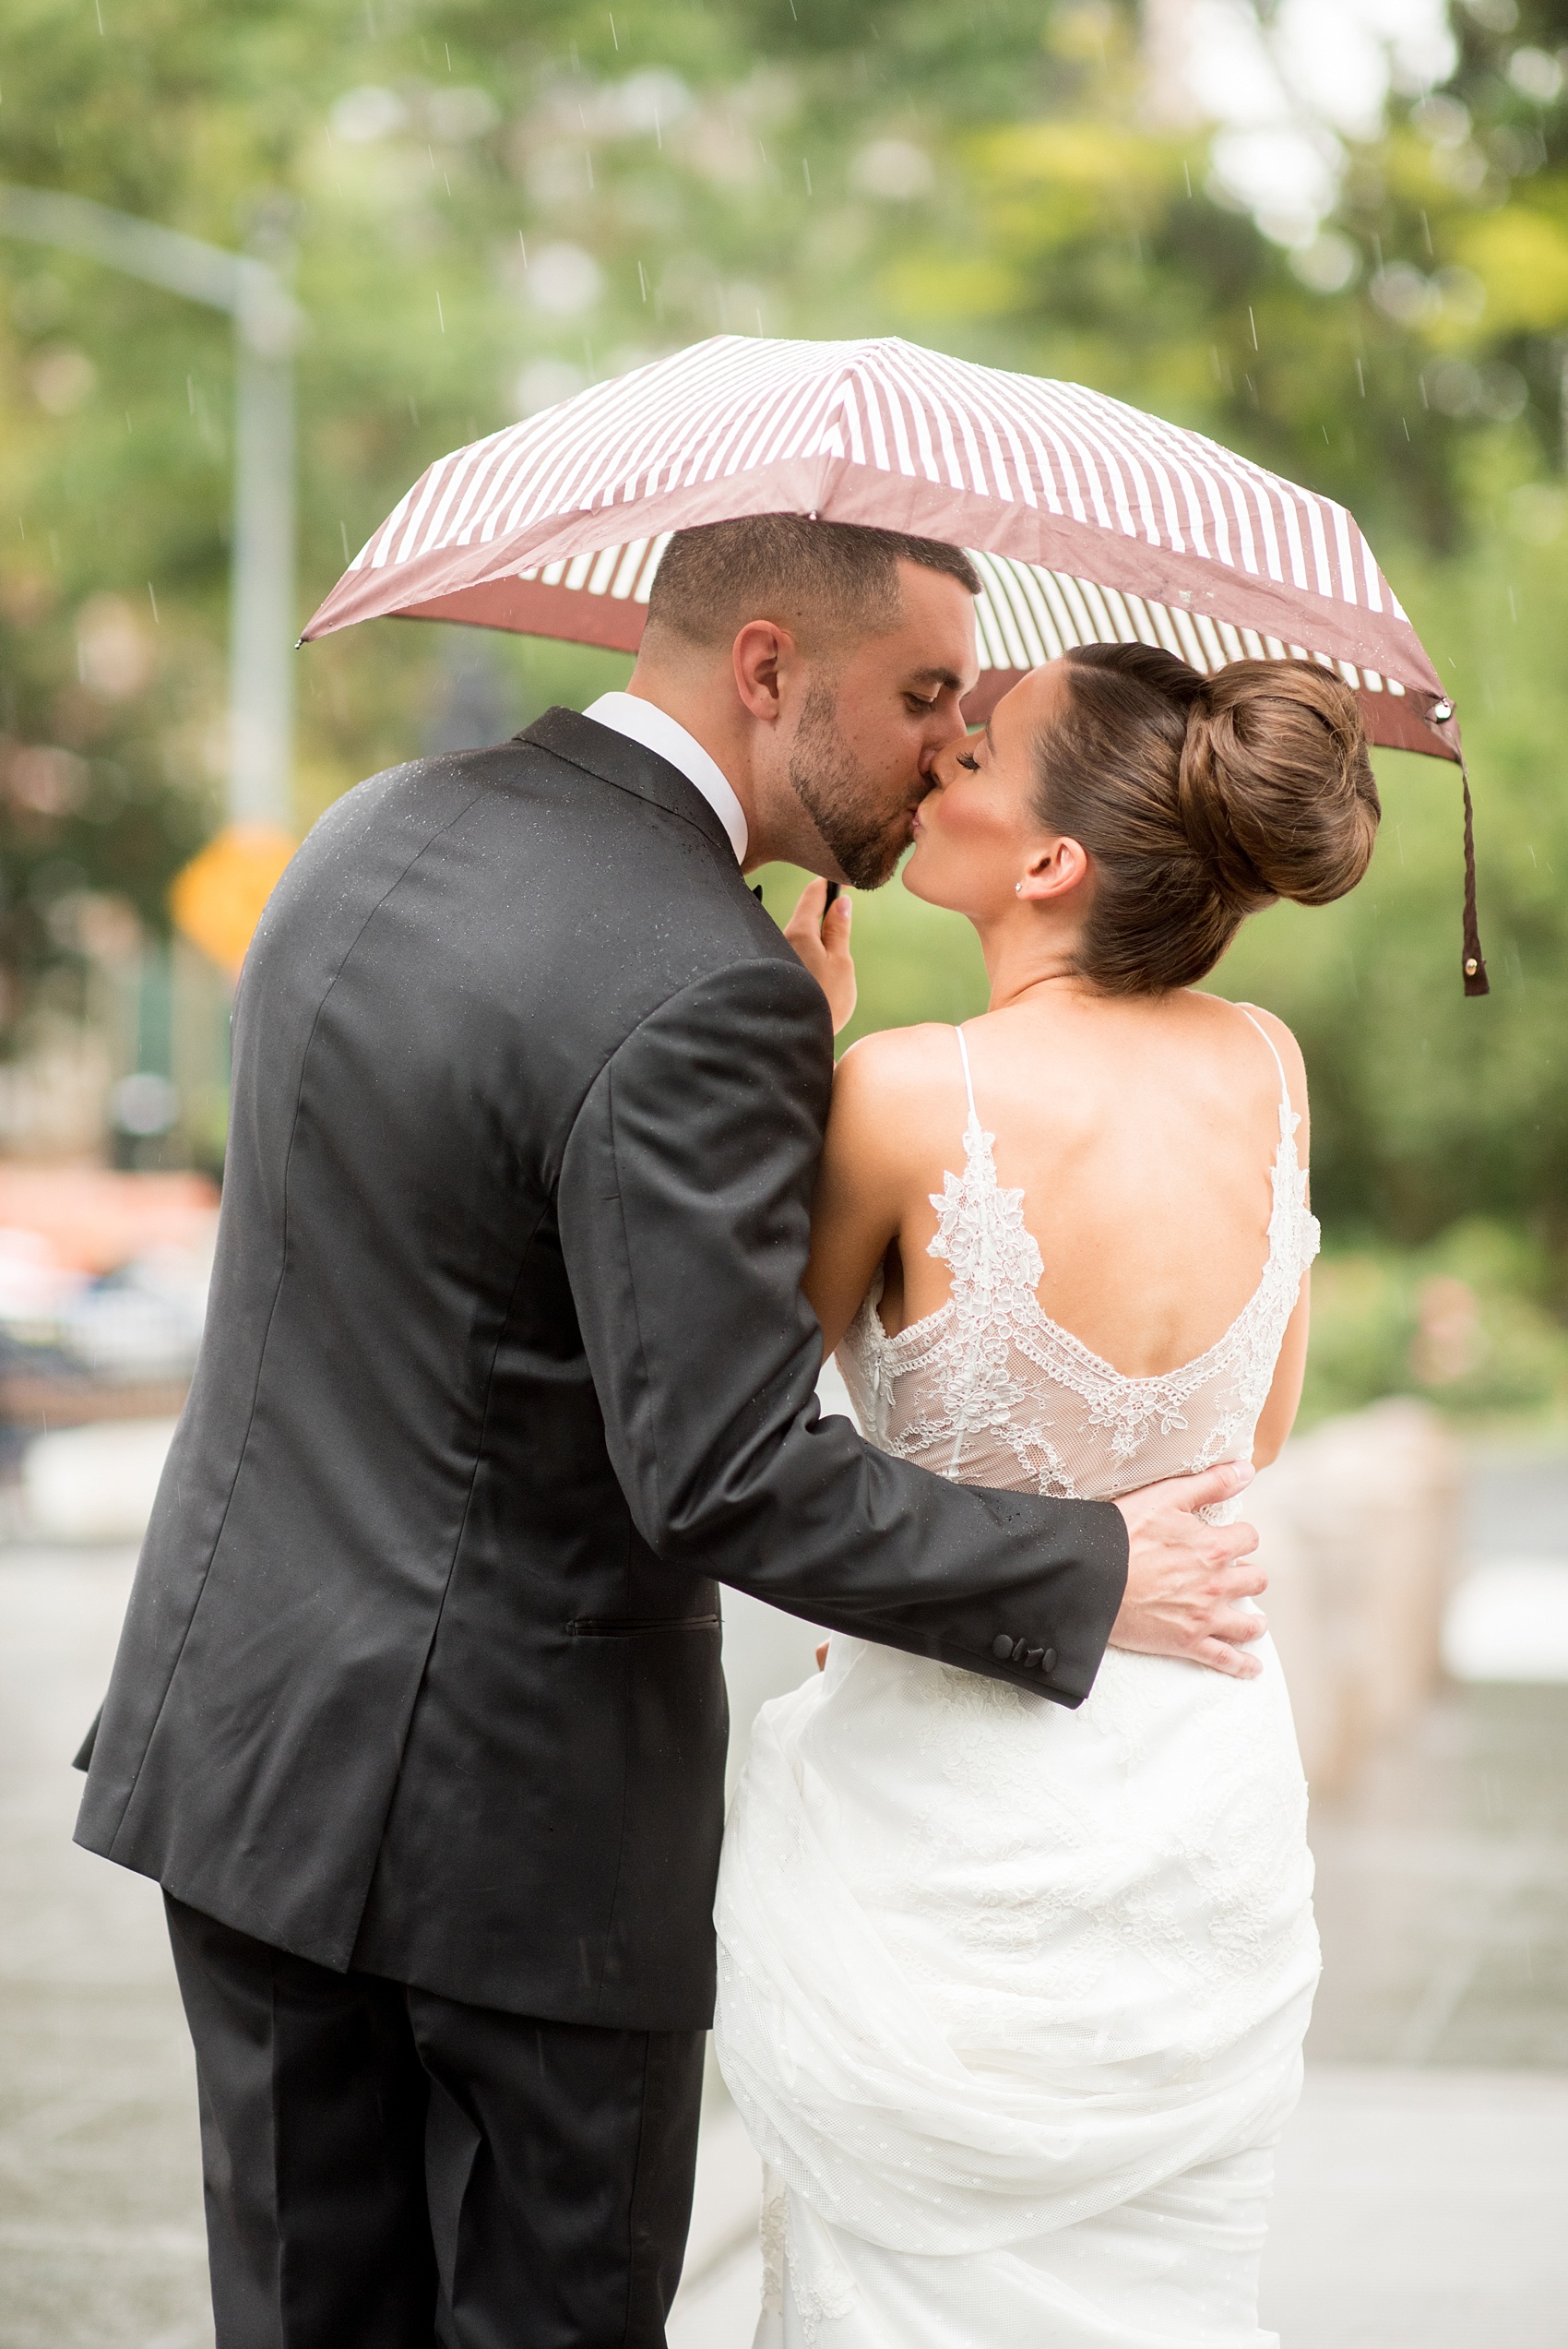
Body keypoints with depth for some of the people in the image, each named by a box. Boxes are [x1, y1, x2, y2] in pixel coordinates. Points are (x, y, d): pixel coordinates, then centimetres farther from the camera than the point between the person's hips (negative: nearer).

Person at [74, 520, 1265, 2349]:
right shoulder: (698, 994, -22)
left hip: (236, 1726, 8)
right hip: (518, 1804, -7)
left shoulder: (373, 833, 5)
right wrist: (1095, 1575, -13)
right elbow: (733, 1481, -24)